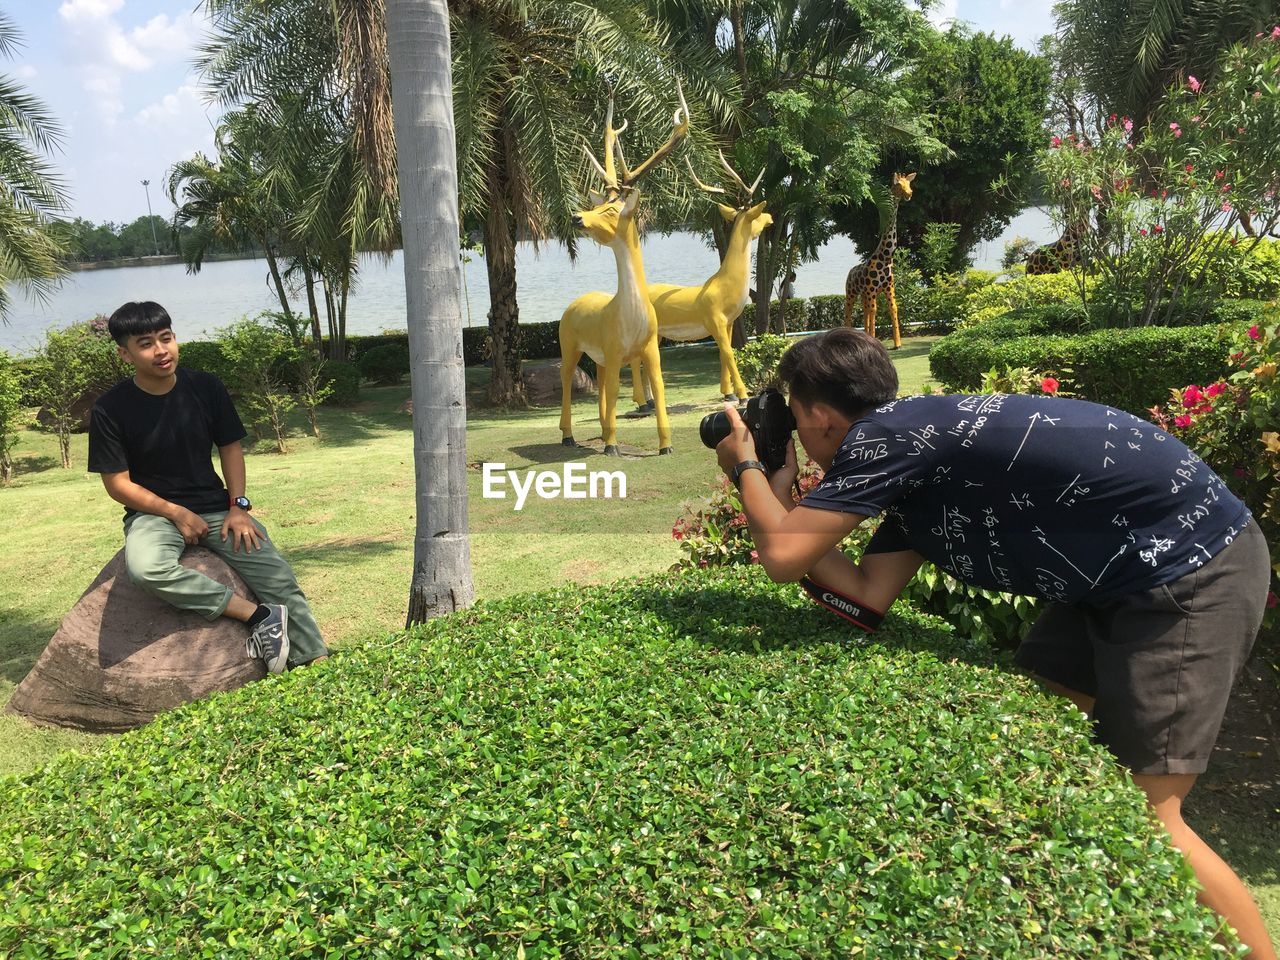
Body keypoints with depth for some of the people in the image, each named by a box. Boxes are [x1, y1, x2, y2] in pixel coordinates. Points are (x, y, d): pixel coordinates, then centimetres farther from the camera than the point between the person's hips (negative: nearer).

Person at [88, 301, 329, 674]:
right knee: (144, 567, -37)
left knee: (280, 579, -15)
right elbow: (117, 483, -6)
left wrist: (238, 506, -5)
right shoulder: (110, 410, -9)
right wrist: (176, 513, -16)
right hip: (154, 512, -2)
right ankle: (258, 616, -28)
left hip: (216, 507, 2)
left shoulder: (206, 387, -1)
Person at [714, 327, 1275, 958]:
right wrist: (779, 491, 10)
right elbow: (867, 599, 6)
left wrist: (746, 467, 0)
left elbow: (783, 557, -17)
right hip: (1120, 576, 10)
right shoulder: (910, 465, 9)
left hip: (1192, 565, -10)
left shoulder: (883, 434, -17)